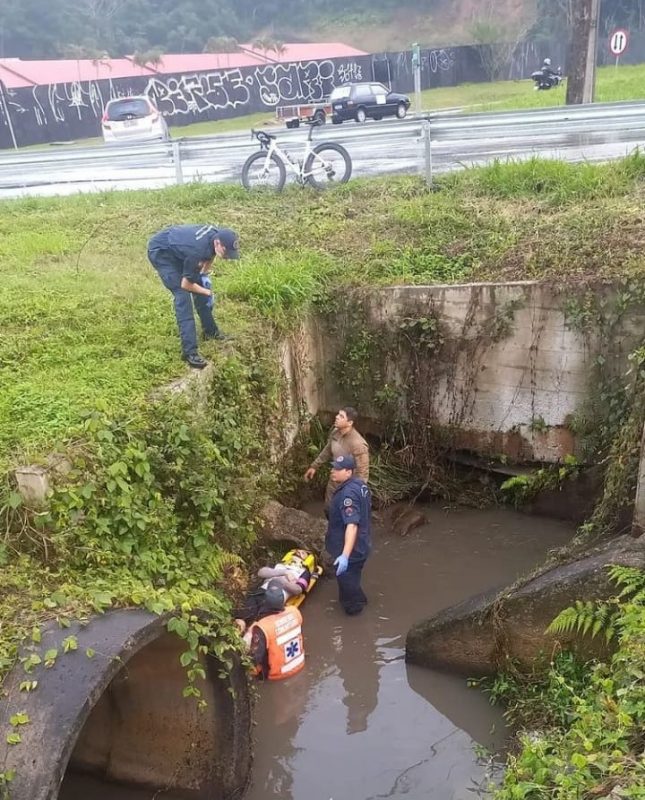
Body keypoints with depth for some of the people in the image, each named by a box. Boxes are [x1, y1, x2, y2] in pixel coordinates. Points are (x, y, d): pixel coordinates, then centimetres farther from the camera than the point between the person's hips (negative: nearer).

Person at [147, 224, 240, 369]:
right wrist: (207, 292, -9)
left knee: (199, 283, 10)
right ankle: (189, 351, -20)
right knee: (182, 296, -18)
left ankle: (210, 330, 28)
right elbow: (185, 284, -24)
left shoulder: (218, 235, -17)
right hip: (160, 252, -9)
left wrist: (205, 274, 1)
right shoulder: (197, 251, -38)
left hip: (176, 246, 9)